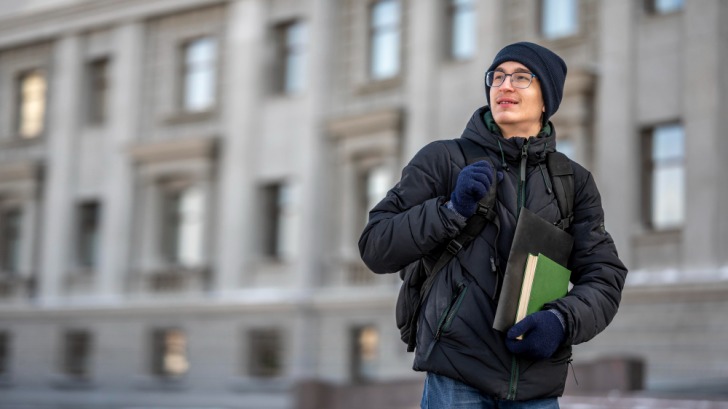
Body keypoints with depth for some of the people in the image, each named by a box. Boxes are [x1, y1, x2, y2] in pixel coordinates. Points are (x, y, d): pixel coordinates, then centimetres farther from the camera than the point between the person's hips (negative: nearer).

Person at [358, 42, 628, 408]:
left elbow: (604, 279, 6)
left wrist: (562, 321, -14)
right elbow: (376, 248, 0)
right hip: (458, 376, -2)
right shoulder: (443, 159, 3)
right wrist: (452, 209, -13)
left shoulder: (574, 182, 11)